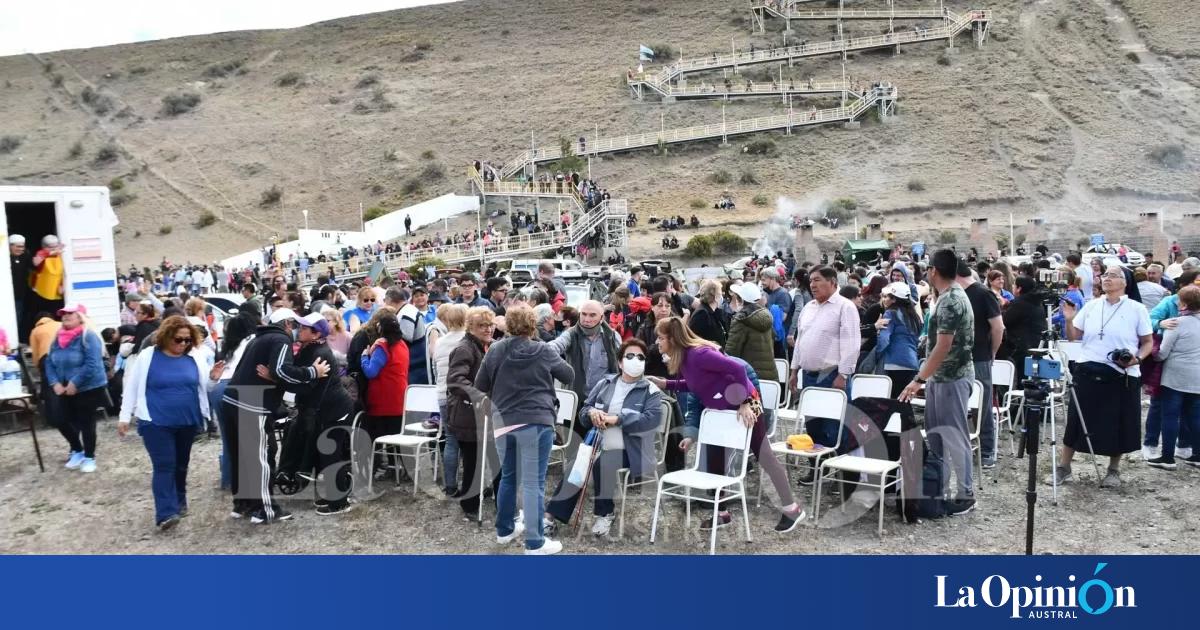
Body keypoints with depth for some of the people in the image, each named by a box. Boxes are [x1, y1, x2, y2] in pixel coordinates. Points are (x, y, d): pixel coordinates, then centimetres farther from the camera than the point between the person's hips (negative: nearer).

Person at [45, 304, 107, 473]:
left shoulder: (88, 337, -16)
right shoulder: (58, 338, 7)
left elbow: (92, 364, -23)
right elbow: (49, 362, 7)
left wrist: (75, 383, -23)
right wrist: (55, 383, -7)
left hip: (88, 389, -7)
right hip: (66, 390, 7)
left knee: (86, 423, 2)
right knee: (62, 421, 9)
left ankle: (89, 457, 19)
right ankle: (77, 450, 31)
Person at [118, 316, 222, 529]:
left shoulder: (195, 358, 1)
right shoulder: (147, 357, -5)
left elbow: (203, 387, 11)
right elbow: (133, 388, 1)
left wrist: (213, 378, -11)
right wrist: (125, 417, 0)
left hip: (188, 422, 3)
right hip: (156, 422, -3)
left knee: (181, 465, 16)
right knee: (164, 466, -10)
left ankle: (179, 503, 33)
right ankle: (166, 513, -13)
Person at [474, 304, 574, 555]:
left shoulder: (495, 351, 1)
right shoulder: (544, 351, -6)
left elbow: (480, 385, 9)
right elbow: (570, 376, 7)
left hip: (503, 421, 4)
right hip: (535, 422, -4)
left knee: (508, 477, 21)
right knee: (533, 482, -1)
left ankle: (505, 529, 34)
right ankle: (534, 543, 1)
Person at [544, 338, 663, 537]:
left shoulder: (651, 391, 0)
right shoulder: (605, 384, 13)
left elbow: (652, 418, -17)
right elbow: (583, 410, 15)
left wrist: (616, 420, -21)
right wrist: (591, 412, -11)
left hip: (630, 451, -4)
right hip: (600, 446, 4)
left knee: (603, 463, -32)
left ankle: (604, 513, -11)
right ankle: (554, 514, -7)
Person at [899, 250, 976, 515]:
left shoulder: (950, 301, -20)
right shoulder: (952, 296, 11)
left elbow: (943, 348, -24)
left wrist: (919, 379, -23)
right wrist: (927, 377, 21)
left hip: (952, 378, -10)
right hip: (941, 377, 10)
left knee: (954, 436, -2)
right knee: (936, 434, 15)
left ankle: (966, 495, 7)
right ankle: (937, 487, 24)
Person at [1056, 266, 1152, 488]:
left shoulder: (1137, 309, -1)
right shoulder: (1090, 306, 6)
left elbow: (1148, 342, 3)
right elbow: (1073, 337, 9)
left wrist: (1138, 358, -15)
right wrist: (1069, 319, -8)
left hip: (1122, 376, -2)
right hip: (1088, 372, 2)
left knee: (1117, 425, 7)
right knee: (1076, 420, 6)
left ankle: (1114, 470, 25)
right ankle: (1063, 467, 16)